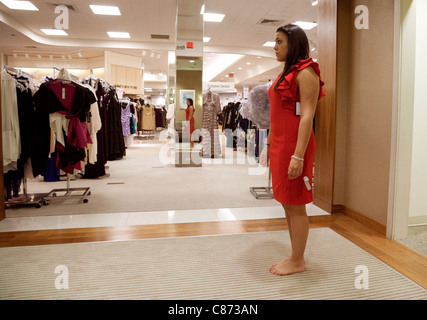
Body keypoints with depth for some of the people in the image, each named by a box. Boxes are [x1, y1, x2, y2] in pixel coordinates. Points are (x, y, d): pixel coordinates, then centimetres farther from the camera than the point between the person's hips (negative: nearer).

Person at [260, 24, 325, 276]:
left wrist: (298, 155, -23)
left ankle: (297, 262, 15)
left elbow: (307, 116, -17)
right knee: (287, 204, 13)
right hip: (279, 143, 9)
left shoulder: (305, 72, -8)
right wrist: (269, 144, 19)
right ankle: (295, 257, 26)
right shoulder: (286, 73, 18)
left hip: (294, 144, -9)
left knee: (296, 205, 0)